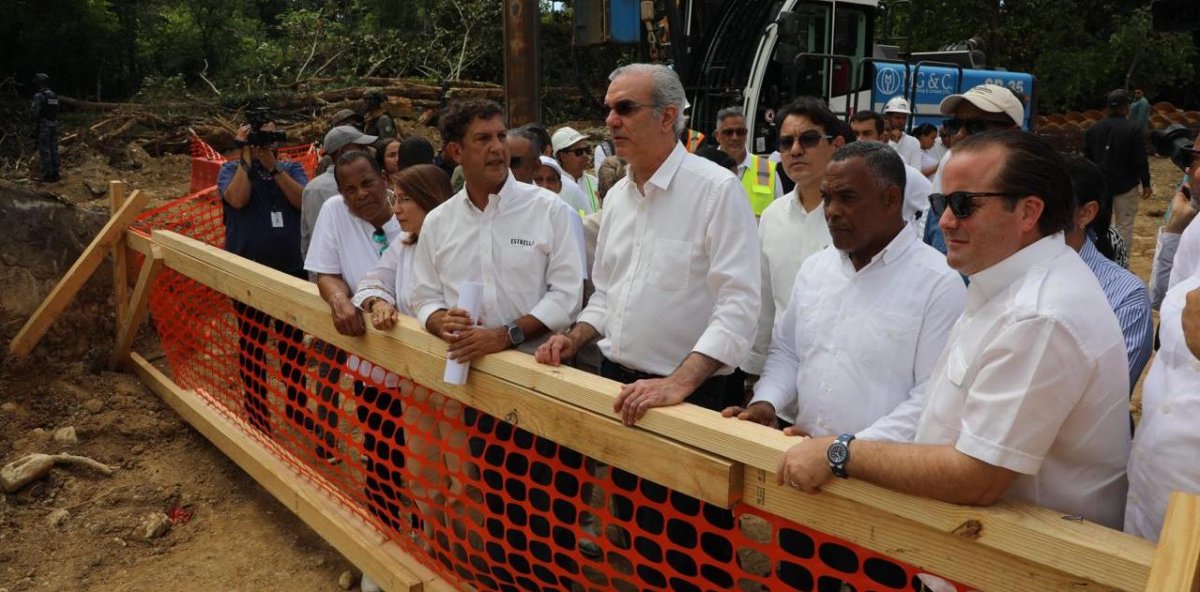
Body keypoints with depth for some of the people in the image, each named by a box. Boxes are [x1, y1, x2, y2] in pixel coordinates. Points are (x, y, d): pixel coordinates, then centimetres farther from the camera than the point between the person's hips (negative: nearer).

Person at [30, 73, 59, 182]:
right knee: (54, 148, 10)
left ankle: (48, 174, -3)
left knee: (44, 150, -3)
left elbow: (34, 112, -16)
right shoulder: (54, 95, 10)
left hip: (44, 124, -7)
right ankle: (55, 173, 12)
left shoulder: (39, 96, -14)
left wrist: (35, 119, 4)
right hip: (54, 124, 7)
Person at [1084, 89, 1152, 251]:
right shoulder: (1132, 130, -13)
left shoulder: (1094, 129, 3)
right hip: (1125, 185, -4)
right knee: (1125, 226, 1)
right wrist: (1146, 184, -5)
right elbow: (1140, 160, -12)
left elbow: (1087, 157, 10)